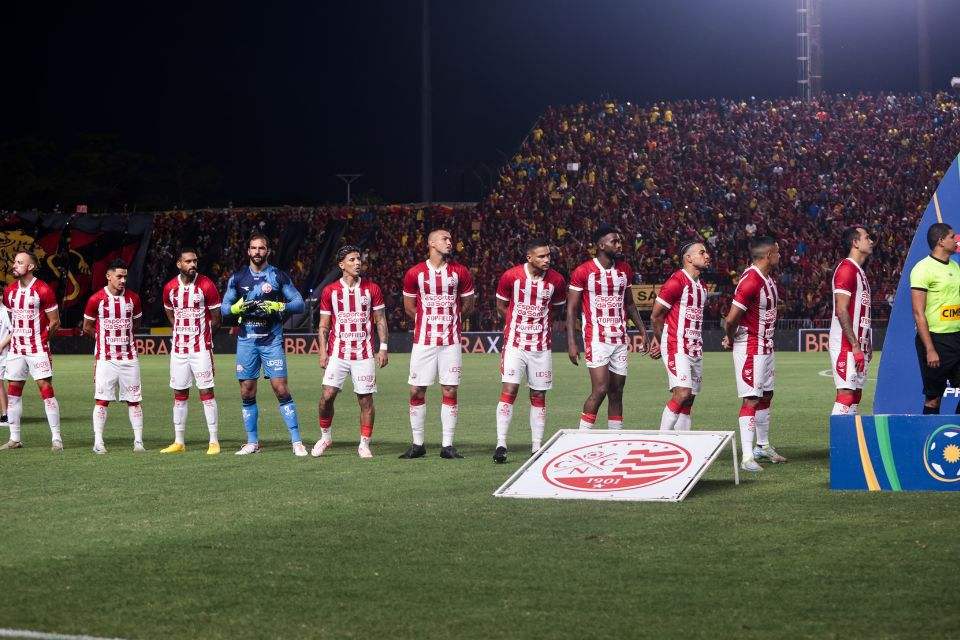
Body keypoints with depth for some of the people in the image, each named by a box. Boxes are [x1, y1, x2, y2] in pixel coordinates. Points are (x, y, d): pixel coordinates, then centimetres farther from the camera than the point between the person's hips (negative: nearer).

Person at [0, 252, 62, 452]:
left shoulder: (43, 290, -10)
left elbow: (54, 322, -4)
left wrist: (39, 338, 2)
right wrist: (19, 337, 12)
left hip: (38, 349, -6)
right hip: (16, 349, 6)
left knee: (46, 390, -7)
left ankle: (56, 438, -3)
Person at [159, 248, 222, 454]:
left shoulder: (206, 285, -8)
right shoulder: (170, 288, 4)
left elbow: (216, 319, -1)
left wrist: (201, 334, 6)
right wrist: (180, 332, 11)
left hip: (201, 349, -4)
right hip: (178, 349, 4)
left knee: (206, 392, -6)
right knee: (179, 394, 8)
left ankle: (214, 441, -3)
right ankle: (179, 442, 14)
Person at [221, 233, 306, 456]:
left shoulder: (279, 276, 1)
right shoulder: (238, 277, 9)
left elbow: (299, 303, -1)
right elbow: (224, 307, 11)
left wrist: (276, 307, -17)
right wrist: (239, 307, -11)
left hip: (272, 340, -3)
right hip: (246, 340, 3)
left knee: (281, 389, -10)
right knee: (247, 393, 5)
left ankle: (296, 441, -7)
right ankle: (252, 442, 14)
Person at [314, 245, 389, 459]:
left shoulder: (372, 289, 5)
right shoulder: (330, 291, 5)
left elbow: (380, 320, 8)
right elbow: (324, 325, 8)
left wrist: (383, 348, 0)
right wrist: (323, 352, -1)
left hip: (364, 353, 0)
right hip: (337, 352, 0)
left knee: (366, 399, 0)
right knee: (327, 395, -9)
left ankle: (364, 444, 9)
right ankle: (325, 435, 12)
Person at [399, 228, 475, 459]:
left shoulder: (460, 272, 3)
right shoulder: (415, 273, 2)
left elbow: (467, 306, 13)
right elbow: (409, 307, 12)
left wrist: (449, 319, 10)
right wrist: (427, 319, 8)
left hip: (451, 340, 0)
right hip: (423, 340, 0)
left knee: (450, 391, 0)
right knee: (417, 391, 0)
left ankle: (447, 445, 5)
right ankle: (418, 444, 10)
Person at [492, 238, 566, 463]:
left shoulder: (556, 281, -1)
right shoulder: (511, 276, -7)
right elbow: (501, 305, 9)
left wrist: (540, 323, 9)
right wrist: (519, 322, 7)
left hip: (542, 346, 2)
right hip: (515, 343, -2)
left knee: (539, 396, 7)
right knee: (509, 390, -12)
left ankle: (537, 447, 12)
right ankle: (501, 444, -11)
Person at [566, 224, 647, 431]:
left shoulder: (624, 270, 10)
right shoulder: (583, 272, -8)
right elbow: (571, 309, -6)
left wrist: (642, 331, 14)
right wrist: (571, 343, -12)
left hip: (620, 340, 6)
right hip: (596, 339, -6)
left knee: (617, 392, 7)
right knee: (600, 390, -13)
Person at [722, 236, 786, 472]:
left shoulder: (769, 280, 11)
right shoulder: (750, 281, -22)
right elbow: (731, 319, -24)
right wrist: (731, 339, -5)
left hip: (766, 345, 10)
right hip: (750, 348, -10)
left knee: (766, 396, 19)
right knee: (751, 399, -10)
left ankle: (763, 446, 34)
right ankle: (747, 457, -9)